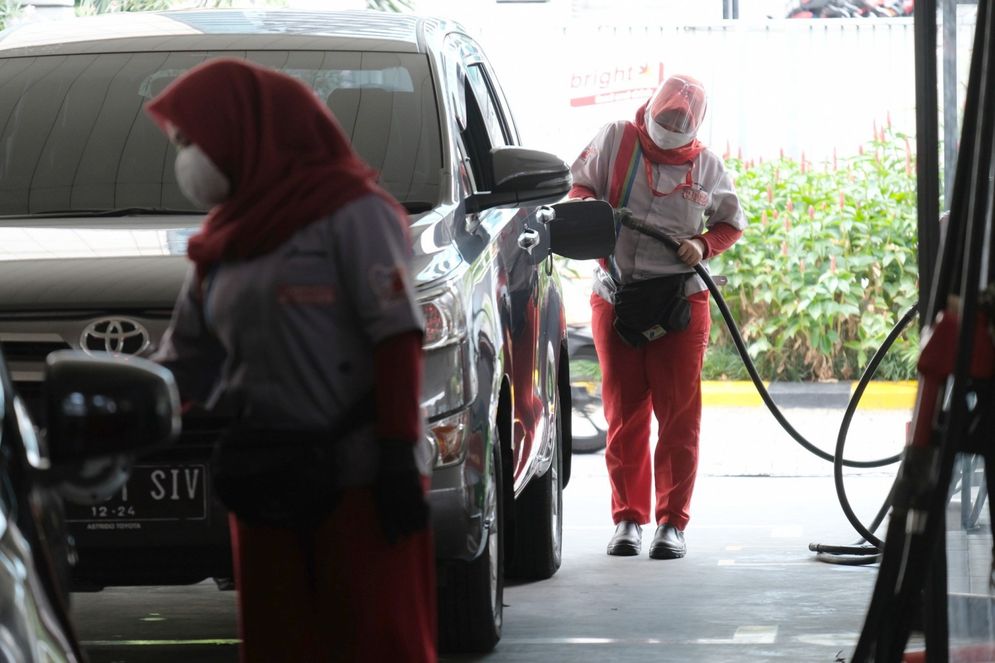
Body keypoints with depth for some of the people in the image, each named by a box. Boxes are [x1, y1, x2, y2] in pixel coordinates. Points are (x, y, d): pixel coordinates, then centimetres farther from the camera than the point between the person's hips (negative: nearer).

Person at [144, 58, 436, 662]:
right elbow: (185, 366, 22)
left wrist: (398, 458, -16)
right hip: (266, 487, 7)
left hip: (358, 480, -7)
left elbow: (396, 338, -10)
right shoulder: (220, 247, 19)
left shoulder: (351, 212, -4)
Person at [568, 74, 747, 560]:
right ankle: (628, 518, 12)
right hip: (615, 298, 0)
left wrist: (704, 245, -5)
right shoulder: (615, 140, 3)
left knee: (679, 416, -3)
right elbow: (578, 183, 8)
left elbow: (733, 222, 15)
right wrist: (590, 205, -15)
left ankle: (672, 521, 4)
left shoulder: (705, 165, 6)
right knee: (623, 415, 4)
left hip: (680, 302, 0)